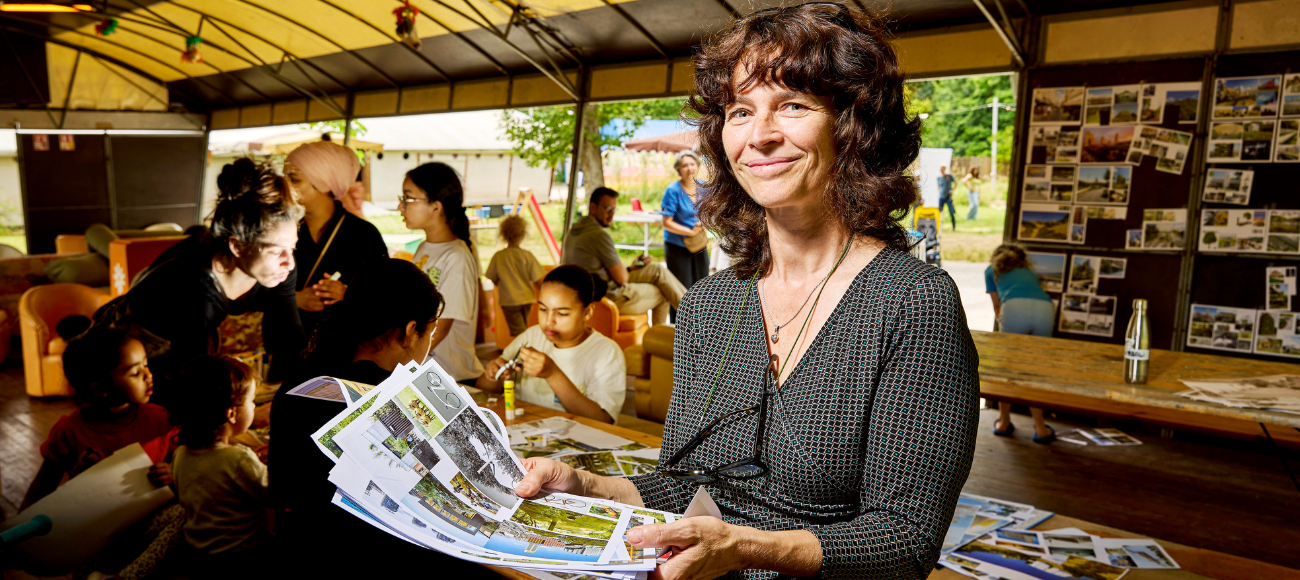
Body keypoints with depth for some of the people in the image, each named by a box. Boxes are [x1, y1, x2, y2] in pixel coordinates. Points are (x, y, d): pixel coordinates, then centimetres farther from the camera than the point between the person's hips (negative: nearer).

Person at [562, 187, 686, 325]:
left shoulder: (573, 230, 9)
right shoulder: (599, 235, -23)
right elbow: (622, 278, -19)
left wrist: (631, 267, 14)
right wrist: (630, 269, 5)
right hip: (612, 299, -10)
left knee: (657, 270, 16)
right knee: (663, 293, 7)